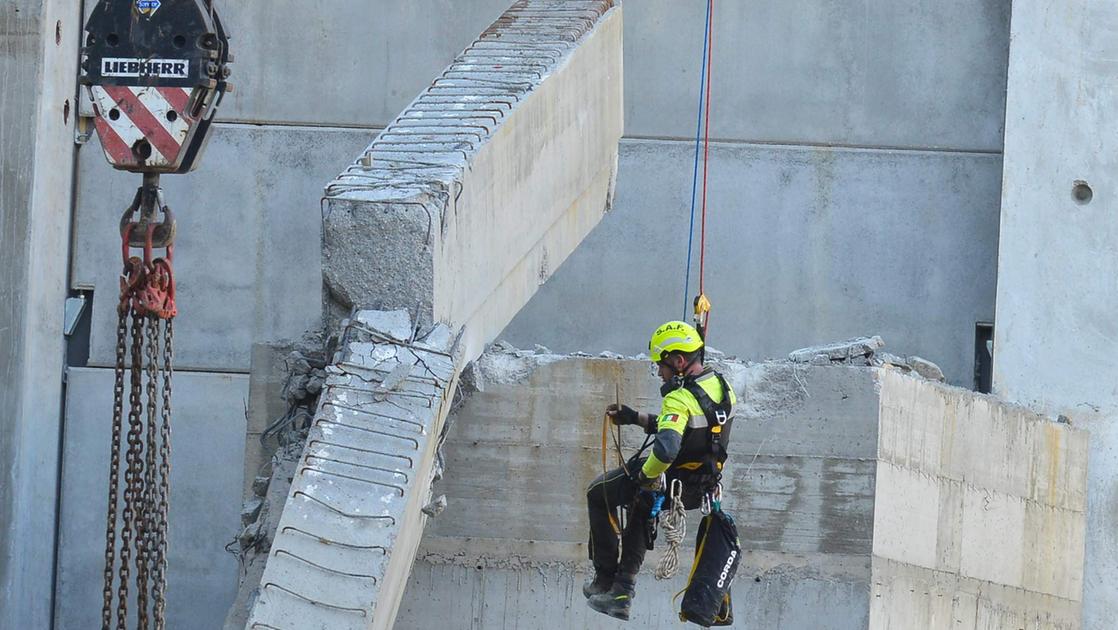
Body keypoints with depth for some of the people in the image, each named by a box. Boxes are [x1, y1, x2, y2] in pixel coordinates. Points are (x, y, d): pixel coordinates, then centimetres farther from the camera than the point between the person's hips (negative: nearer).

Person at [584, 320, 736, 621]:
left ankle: (605, 578, 24)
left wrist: (646, 476, -23)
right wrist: (635, 418, 14)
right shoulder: (721, 385, 0)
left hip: (668, 485, -8)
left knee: (598, 493, 18)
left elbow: (666, 448, -42)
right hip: (704, 488, 8)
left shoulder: (680, 398, -28)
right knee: (640, 507, 35)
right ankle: (623, 590, 30)